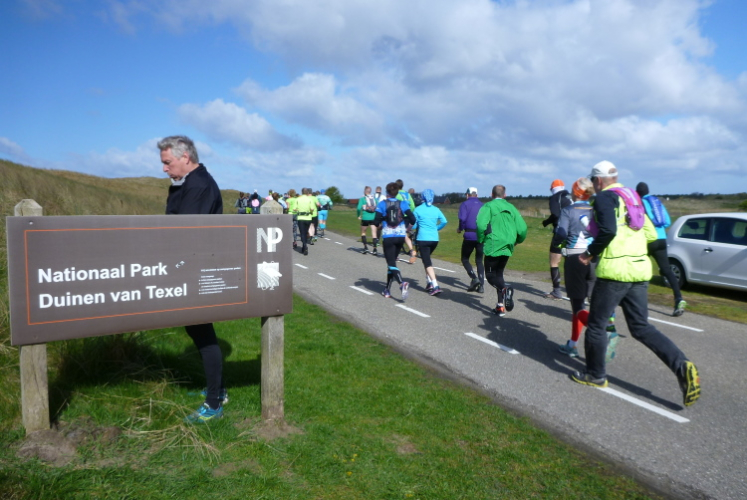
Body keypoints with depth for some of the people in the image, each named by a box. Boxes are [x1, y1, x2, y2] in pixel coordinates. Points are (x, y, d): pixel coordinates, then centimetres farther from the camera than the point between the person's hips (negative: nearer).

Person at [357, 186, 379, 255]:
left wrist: (359, 215, 2)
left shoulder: (362, 198, -2)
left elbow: (359, 208, -12)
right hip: (373, 217, 3)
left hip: (365, 218, -2)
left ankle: (365, 247, 7)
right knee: (374, 233, 3)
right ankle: (375, 249, -4)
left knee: (363, 232, 16)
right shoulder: (374, 198, 8)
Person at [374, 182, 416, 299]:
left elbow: (376, 222, -10)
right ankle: (387, 290, 24)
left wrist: (380, 225, 13)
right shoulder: (403, 204, 1)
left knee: (391, 263, -3)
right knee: (392, 262, 18)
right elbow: (412, 219, -7)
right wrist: (408, 229, 12)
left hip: (388, 237, -3)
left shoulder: (382, 204, -4)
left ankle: (402, 283, -31)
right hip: (401, 237, 3)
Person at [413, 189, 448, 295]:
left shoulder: (418, 209, -5)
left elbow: (413, 225, -2)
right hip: (435, 239, 5)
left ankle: (435, 286, -16)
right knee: (427, 259, 24)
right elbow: (444, 221, 0)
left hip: (423, 239, -4)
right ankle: (430, 282, 22)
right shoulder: (436, 209, 5)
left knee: (427, 262, -4)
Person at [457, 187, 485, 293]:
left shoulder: (465, 204, 1)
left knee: (465, 259, 11)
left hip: (469, 235, -4)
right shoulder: (482, 205, 14)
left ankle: (474, 278, -10)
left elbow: (462, 218, -13)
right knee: (479, 261, 13)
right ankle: (481, 285, 5)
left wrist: (460, 229, 3)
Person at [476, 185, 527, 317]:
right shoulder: (511, 208, 11)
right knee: (499, 273, 17)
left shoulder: (488, 206, -3)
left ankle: (505, 290, -26)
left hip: (493, 246, -5)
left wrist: (481, 240, -4)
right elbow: (522, 228, 4)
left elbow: (481, 224, -19)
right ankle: (501, 306, 13)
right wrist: (516, 241, 22)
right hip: (507, 247, 5)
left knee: (490, 275, 5)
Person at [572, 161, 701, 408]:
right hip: (639, 270, 8)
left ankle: (595, 375, 20)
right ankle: (682, 366, -5)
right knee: (641, 327, 12)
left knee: (596, 324, 8)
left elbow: (608, 230, -22)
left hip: (614, 270, -8)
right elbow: (650, 234, 18)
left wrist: (591, 252, -8)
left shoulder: (604, 197, -6)